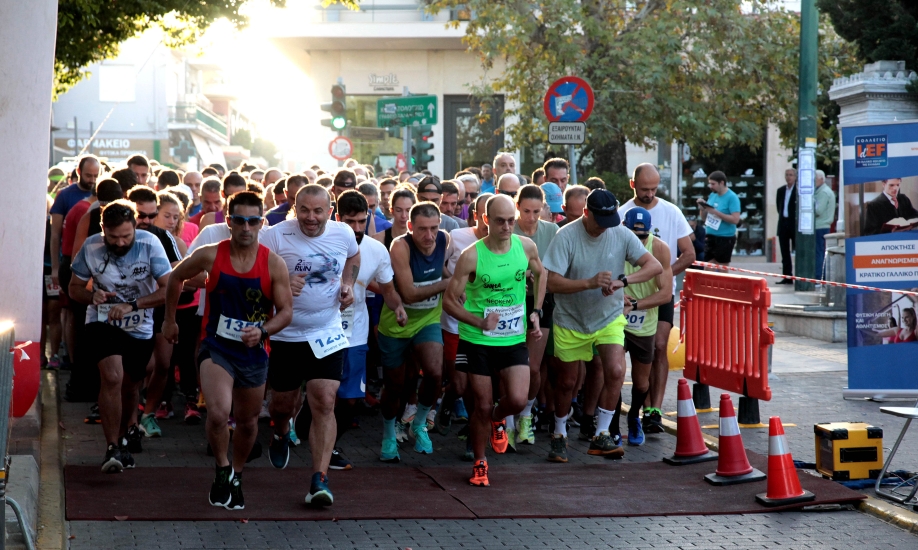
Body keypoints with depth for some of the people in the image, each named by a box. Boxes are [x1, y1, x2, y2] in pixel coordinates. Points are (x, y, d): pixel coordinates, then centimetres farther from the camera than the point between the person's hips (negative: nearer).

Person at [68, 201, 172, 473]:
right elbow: (75, 287, 0)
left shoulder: (150, 244, -16)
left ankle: (121, 439, 38)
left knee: (129, 388, 12)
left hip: (140, 328, 1)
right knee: (112, 377, -24)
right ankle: (112, 448, -18)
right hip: (102, 323, -1)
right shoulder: (91, 247, -12)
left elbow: (169, 289, -20)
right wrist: (93, 296, -23)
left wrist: (132, 305, -30)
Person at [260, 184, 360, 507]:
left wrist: (348, 284, 7)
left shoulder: (343, 234, -1)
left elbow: (353, 256, 22)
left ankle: (319, 480, -8)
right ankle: (281, 434, 49)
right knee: (282, 404, 12)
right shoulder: (277, 236, -13)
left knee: (324, 404, -10)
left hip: (327, 334, 1)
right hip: (285, 334, -1)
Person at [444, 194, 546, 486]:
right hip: (478, 341, -2)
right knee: (482, 406, 3)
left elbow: (540, 274, 18)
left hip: (515, 339, 2)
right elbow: (449, 300, -10)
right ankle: (479, 463, 25)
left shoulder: (526, 246, -5)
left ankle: (498, 419, 24)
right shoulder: (471, 256, -15)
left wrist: (536, 312, 8)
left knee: (518, 400, -13)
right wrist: (479, 322, -23)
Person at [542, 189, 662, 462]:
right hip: (570, 320, -1)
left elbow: (655, 266, -14)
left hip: (609, 318, 1)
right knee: (566, 381, 10)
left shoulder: (621, 235, -10)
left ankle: (601, 436, -8)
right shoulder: (566, 236, -17)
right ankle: (559, 434, 33)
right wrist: (590, 283, -35)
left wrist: (622, 281, -30)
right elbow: (552, 283, -22)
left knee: (616, 371, -20)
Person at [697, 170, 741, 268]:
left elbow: (735, 219, -19)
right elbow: (704, 218, 16)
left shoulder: (732, 197, -11)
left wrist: (716, 212, -21)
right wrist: (702, 209, -5)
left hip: (725, 238, -7)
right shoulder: (712, 195, 10)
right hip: (710, 236, 7)